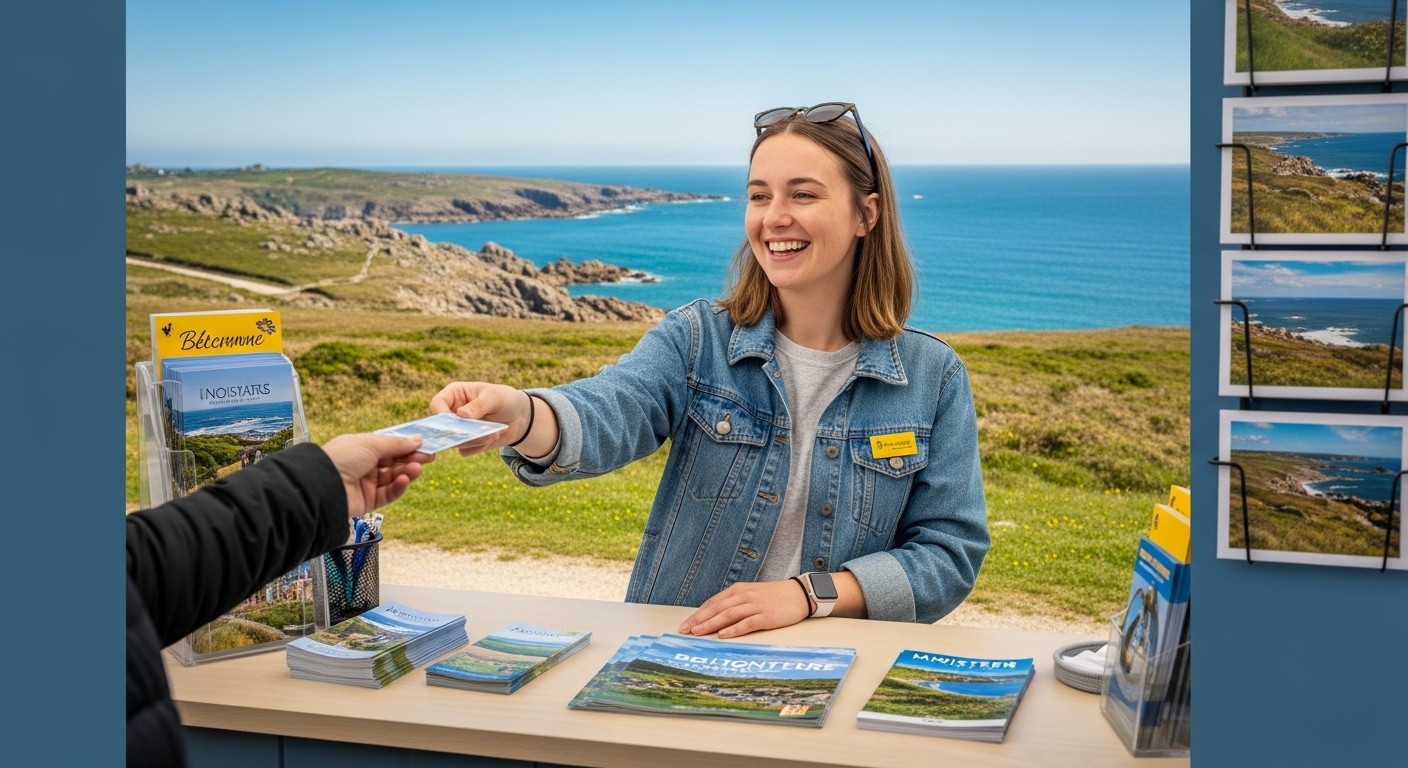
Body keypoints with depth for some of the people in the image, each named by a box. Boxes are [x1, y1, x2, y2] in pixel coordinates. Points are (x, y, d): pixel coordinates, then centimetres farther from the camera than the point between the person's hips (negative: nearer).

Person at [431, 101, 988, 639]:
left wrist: (809, 594, -12)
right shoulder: (696, 340, 3)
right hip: (676, 653, 0)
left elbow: (951, 552, 2)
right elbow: (608, 416, -18)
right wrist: (520, 417, -41)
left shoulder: (934, 378, 4)